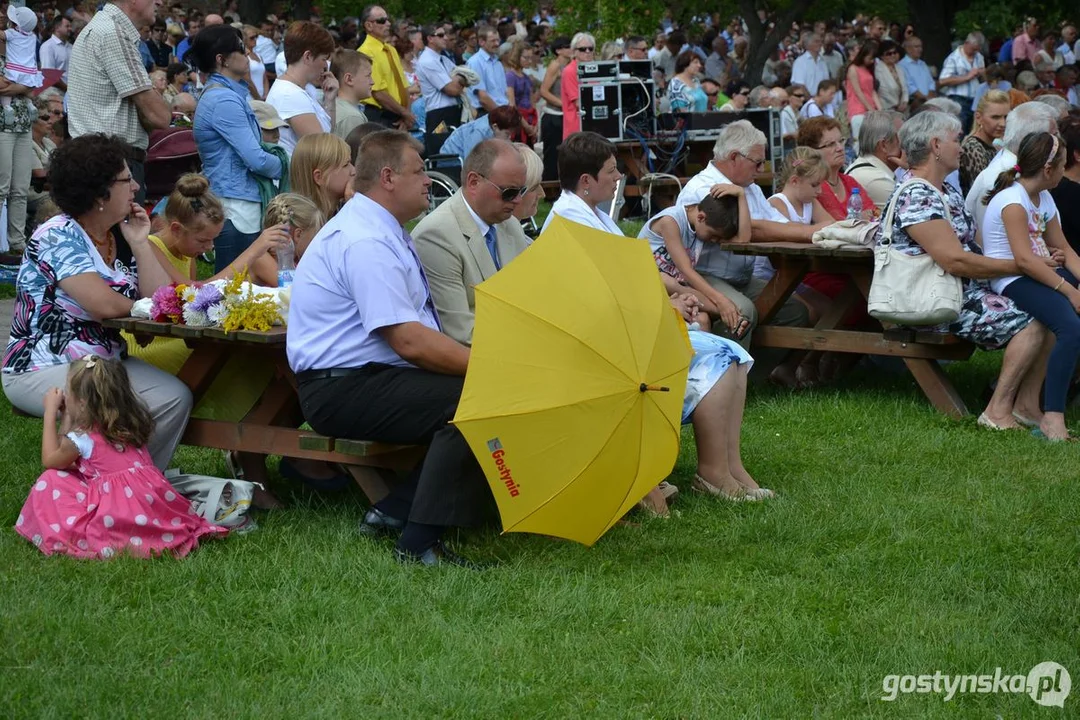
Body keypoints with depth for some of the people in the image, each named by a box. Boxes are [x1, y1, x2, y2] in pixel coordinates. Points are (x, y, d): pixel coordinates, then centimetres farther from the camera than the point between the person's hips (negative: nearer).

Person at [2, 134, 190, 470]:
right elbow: (105, 305, -26)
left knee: (175, 397, -13)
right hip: (41, 370, -8)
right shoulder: (58, 237, -15)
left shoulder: (120, 237, 8)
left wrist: (139, 243, -5)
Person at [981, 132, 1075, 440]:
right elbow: (1024, 260, -22)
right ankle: (1052, 417, -35)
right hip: (1012, 281, -10)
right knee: (1071, 327, -31)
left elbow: (1063, 248, 17)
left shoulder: (1043, 198, 17)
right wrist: (1070, 291, -22)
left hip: (1041, 273, 10)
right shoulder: (1012, 201, -14)